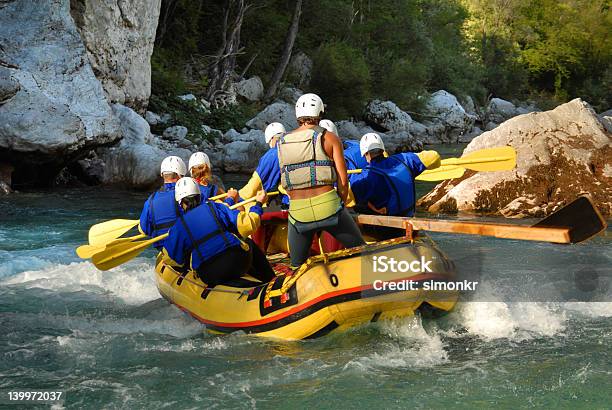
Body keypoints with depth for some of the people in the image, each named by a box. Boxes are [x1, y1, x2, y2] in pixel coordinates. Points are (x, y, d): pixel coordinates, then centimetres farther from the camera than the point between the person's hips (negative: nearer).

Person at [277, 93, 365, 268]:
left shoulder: (281, 143, 10)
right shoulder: (330, 138, 0)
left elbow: (284, 184, 13)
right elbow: (343, 181, -4)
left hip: (297, 213, 2)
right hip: (328, 206, -2)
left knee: (297, 265, 17)